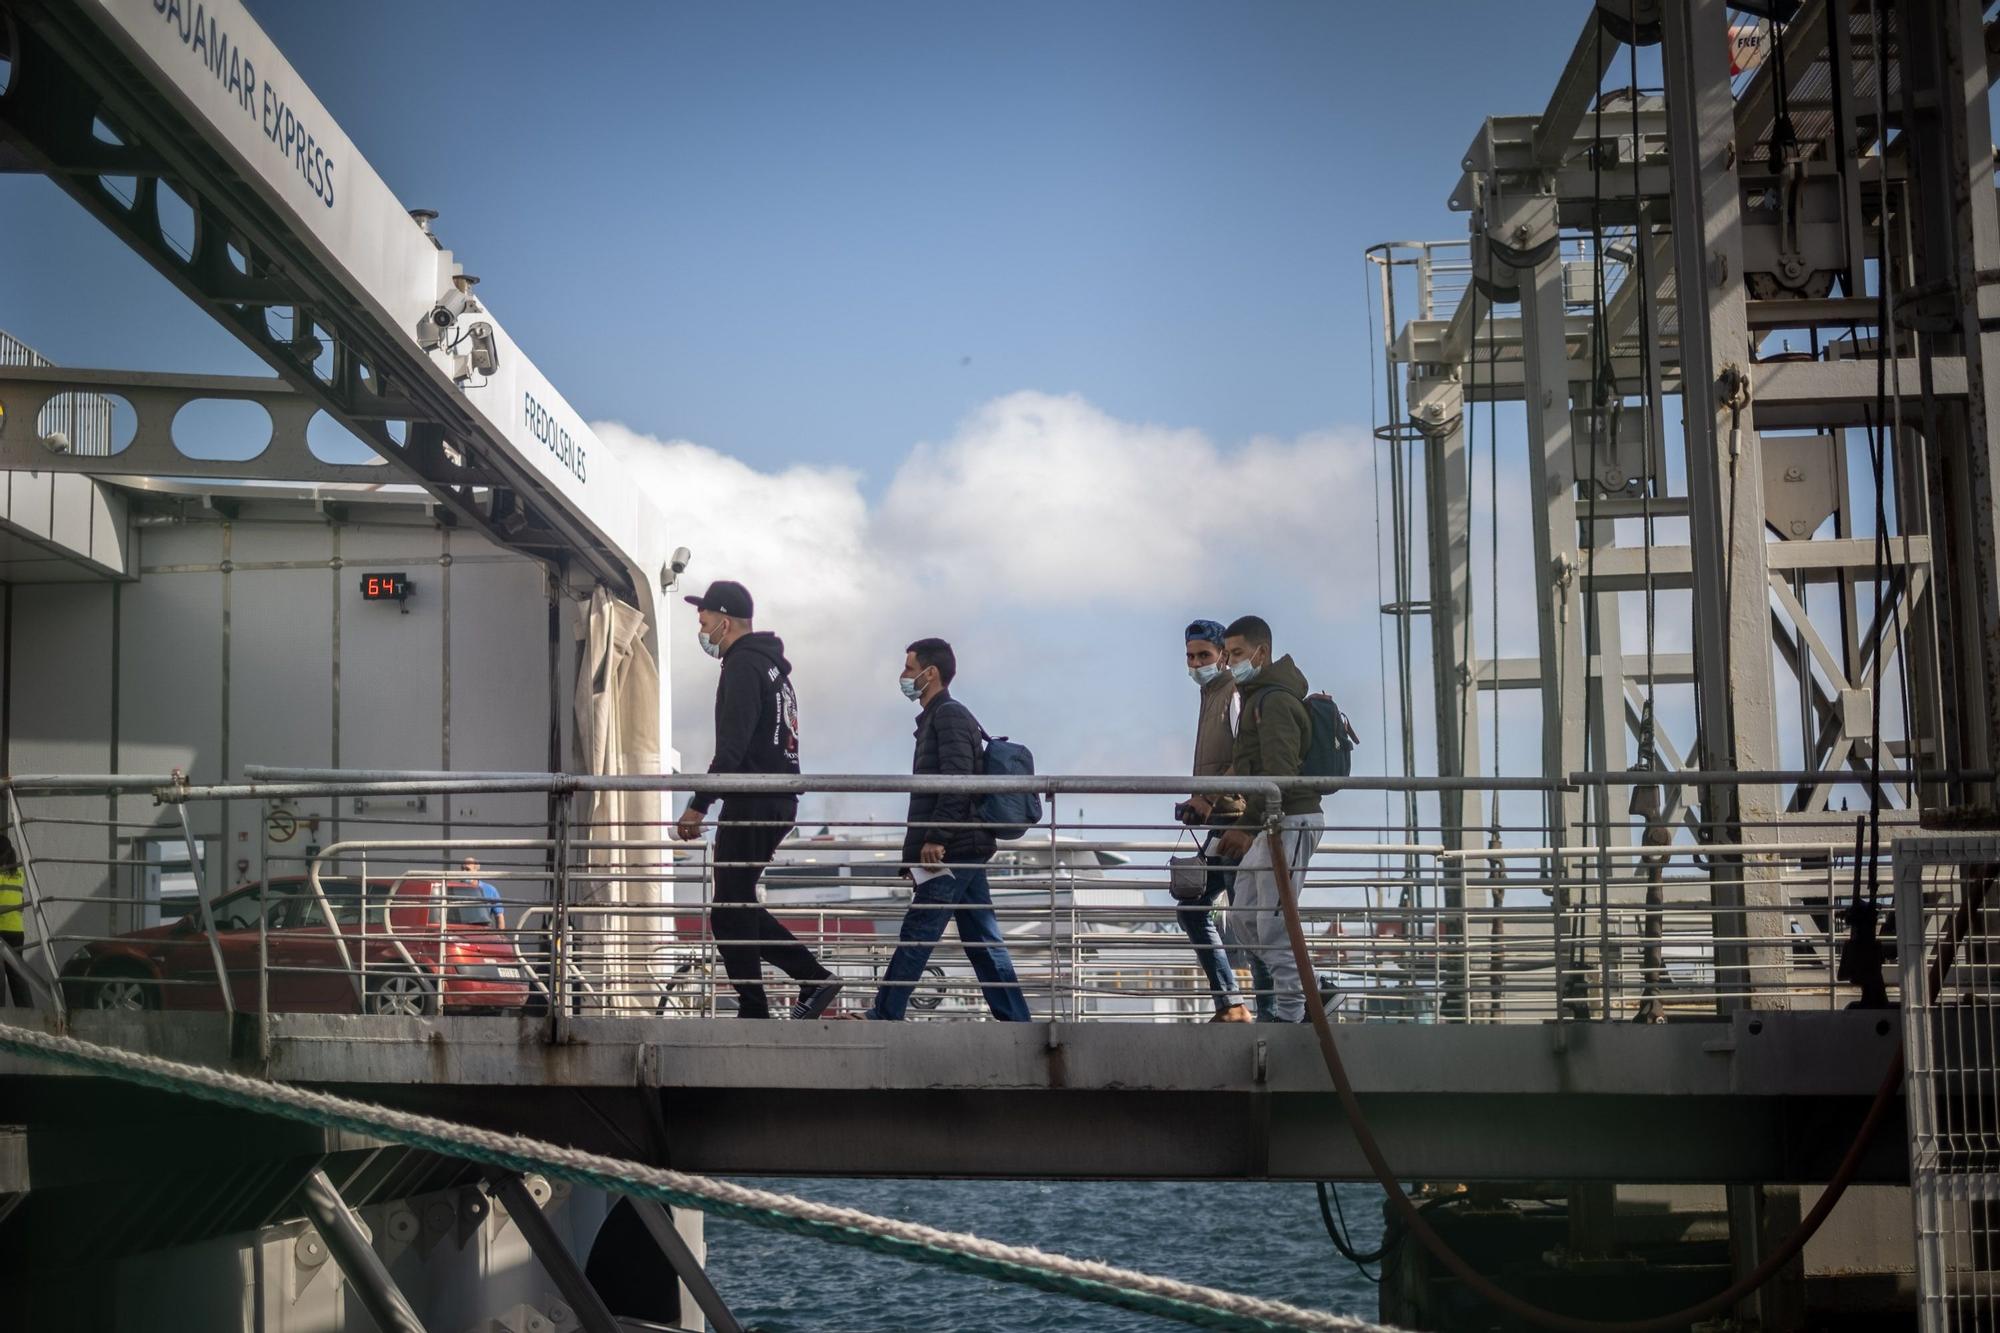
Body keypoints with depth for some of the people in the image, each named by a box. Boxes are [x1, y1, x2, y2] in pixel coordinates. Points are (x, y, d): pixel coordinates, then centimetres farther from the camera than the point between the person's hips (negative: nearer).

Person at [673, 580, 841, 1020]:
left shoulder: (743, 666, -11)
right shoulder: (771, 663, 21)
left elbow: (731, 747, -20)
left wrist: (698, 805, -20)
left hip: (752, 802, -10)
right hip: (778, 801, 10)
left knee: (731, 910, -5)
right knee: (737, 906, 15)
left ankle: (753, 1011, -6)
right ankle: (813, 978, 9)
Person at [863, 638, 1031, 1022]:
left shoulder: (949, 715, -8)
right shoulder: (938, 717, 23)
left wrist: (935, 838, -24)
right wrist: (918, 851, 23)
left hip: (950, 851, -10)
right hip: (966, 851, 10)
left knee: (915, 936, -6)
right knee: (983, 941, 7)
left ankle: (883, 1017, -2)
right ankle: (1015, 1020, 5)